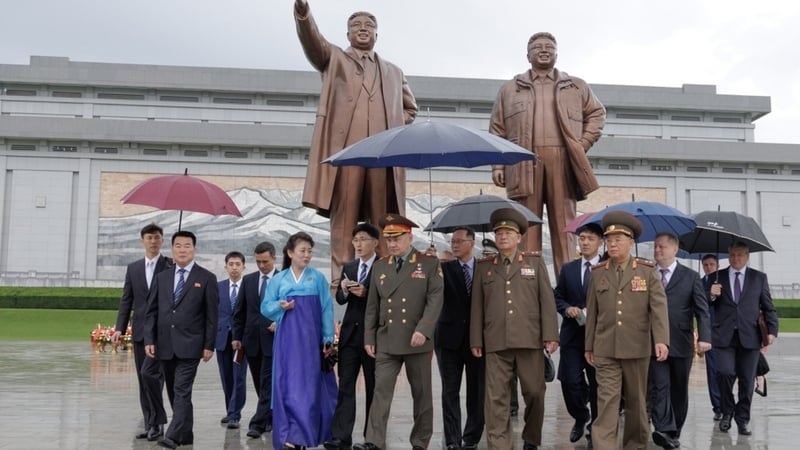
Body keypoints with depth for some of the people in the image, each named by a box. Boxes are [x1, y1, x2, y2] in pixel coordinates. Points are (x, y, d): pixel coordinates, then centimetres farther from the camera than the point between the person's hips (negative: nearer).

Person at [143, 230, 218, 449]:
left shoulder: (207, 279, -1)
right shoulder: (161, 277, 11)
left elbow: (211, 315, -3)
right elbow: (151, 311, 9)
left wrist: (209, 345, -7)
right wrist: (149, 340, 0)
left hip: (189, 345, -5)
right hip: (165, 345, 5)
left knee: (182, 391, -11)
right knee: (174, 392, 11)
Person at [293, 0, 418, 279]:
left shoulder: (393, 72, 27)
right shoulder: (333, 58, 19)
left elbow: (410, 108, 32)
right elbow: (312, 40, -1)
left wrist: (394, 125, 11)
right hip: (344, 148, -2)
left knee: (384, 222, -2)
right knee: (343, 218, -7)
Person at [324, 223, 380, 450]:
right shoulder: (348, 267, 12)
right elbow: (340, 300, 11)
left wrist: (366, 293, -22)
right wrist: (344, 290, -9)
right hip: (350, 332, 5)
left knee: (373, 387, 6)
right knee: (345, 385, 1)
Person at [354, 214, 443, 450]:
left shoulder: (430, 263, -1)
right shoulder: (379, 266, 11)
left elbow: (435, 300, -10)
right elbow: (372, 306, 12)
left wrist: (423, 330, -21)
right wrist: (369, 338, 6)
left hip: (417, 341, -2)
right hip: (386, 341, 3)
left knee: (422, 393, 7)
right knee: (381, 390, -4)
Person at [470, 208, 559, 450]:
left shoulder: (535, 261, 8)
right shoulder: (483, 266, 11)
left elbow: (547, 301, 2)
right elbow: (477, 306, 10)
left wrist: (550, 335, -5)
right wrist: (476, 340, 5)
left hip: (530, 340, 0)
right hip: (496, 343, 1)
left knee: (534, 393, 8)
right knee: (496, 398, -1)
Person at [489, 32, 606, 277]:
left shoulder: (576, 86, 20)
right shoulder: (510, 89, 17)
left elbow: (597, 113, 23)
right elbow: (497, 130, 12)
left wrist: (584, 143, 7)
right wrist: (497, 165, 1)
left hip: (562, 162, 1)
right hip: (524, 164, 0)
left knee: (564, 224, -2)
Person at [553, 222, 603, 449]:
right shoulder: (567, 269, 11)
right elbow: (557, 297, 12)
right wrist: (567, 308, -7)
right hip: (572, 334, 2)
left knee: (597, 384, 6)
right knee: (570, 381, -4)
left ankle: (595, 427, 23)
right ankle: (581, 418, 23)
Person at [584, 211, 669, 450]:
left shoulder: (647, 271, 1)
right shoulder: (598, 273, 6)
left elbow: (659, 307, -8)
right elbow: (592, 312, 9)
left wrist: (661, 339, -21)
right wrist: (589, 346, 10)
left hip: (637, 348, 0)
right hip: (605, 350, 0)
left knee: (636, 401, 12)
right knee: (607, 401, -7)